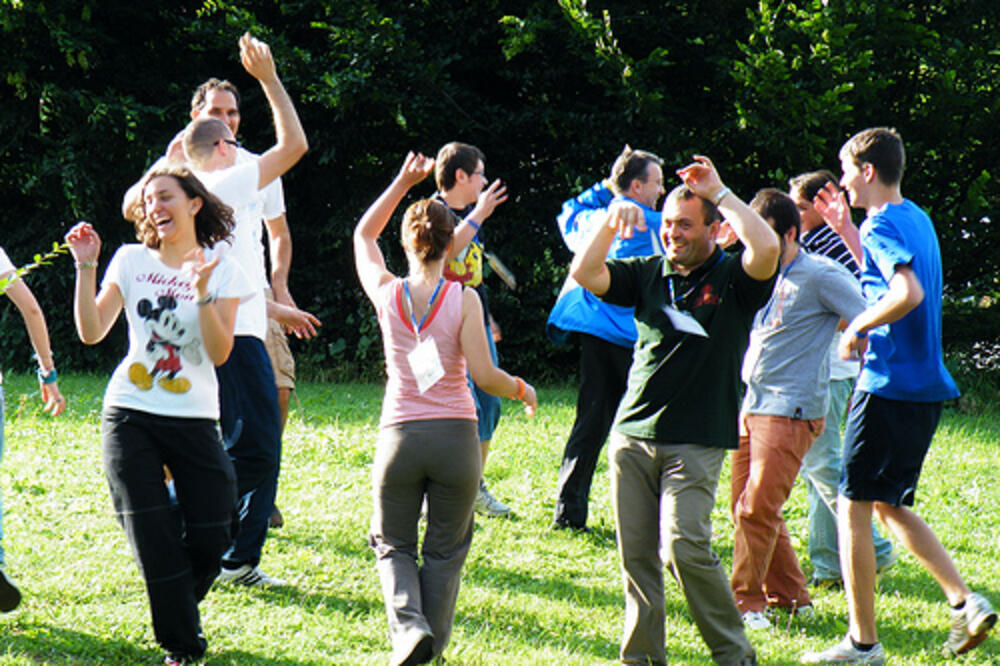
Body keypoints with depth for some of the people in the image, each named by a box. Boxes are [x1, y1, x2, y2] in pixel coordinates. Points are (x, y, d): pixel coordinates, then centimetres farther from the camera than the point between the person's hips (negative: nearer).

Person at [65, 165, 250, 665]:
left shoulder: (223, 272, 1)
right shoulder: (131, 261, 4)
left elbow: (219, 354, -9)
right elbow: (91, 332, -2)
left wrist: (202, 293, -21)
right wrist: (86, 268, -10)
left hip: (194, 419, 0)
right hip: (129, 417, 0)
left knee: (210, 539, -3)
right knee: (155, 542, -4)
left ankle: (179, 608, 29)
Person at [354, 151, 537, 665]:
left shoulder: (386, 293, -1)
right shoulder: (463, 299, -7)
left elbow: (363, 235, 19)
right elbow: (485, 376, -9)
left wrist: (403, 182, 17)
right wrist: (522, 390, 11)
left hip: (399, 435, 1)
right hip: (456, 435, -1)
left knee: (392, 545, 15)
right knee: (445, 550, 15)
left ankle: (407, 624, -10)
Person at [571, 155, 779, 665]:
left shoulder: (732, 279, 0)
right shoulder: (648, 274, 11)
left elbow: (767, 249, -20)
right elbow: (585, 275, 2)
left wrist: (719, 193, -13)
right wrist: (610, 225, -12)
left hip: (696, 442, -5)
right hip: (632, 435, 5)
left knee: (684, 548, -15)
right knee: (636, 555, 4)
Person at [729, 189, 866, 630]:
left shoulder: (820, 276, -8)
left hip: (790, 411, -8)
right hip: (749, 407, 8)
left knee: (757, 509, -13)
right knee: (743, 506, 8)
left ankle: (746, 601, -5)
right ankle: (788, 596, 19)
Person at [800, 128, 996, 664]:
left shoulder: (884, 224, -14)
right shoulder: (916, 219, 16)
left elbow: (907, 294, -31)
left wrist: (857, 329, -17)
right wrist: (846, 231, 27)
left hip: (888, 387, -9)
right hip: (922, 387, 9)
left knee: (853, 506, -1)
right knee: (889, 505, 18)